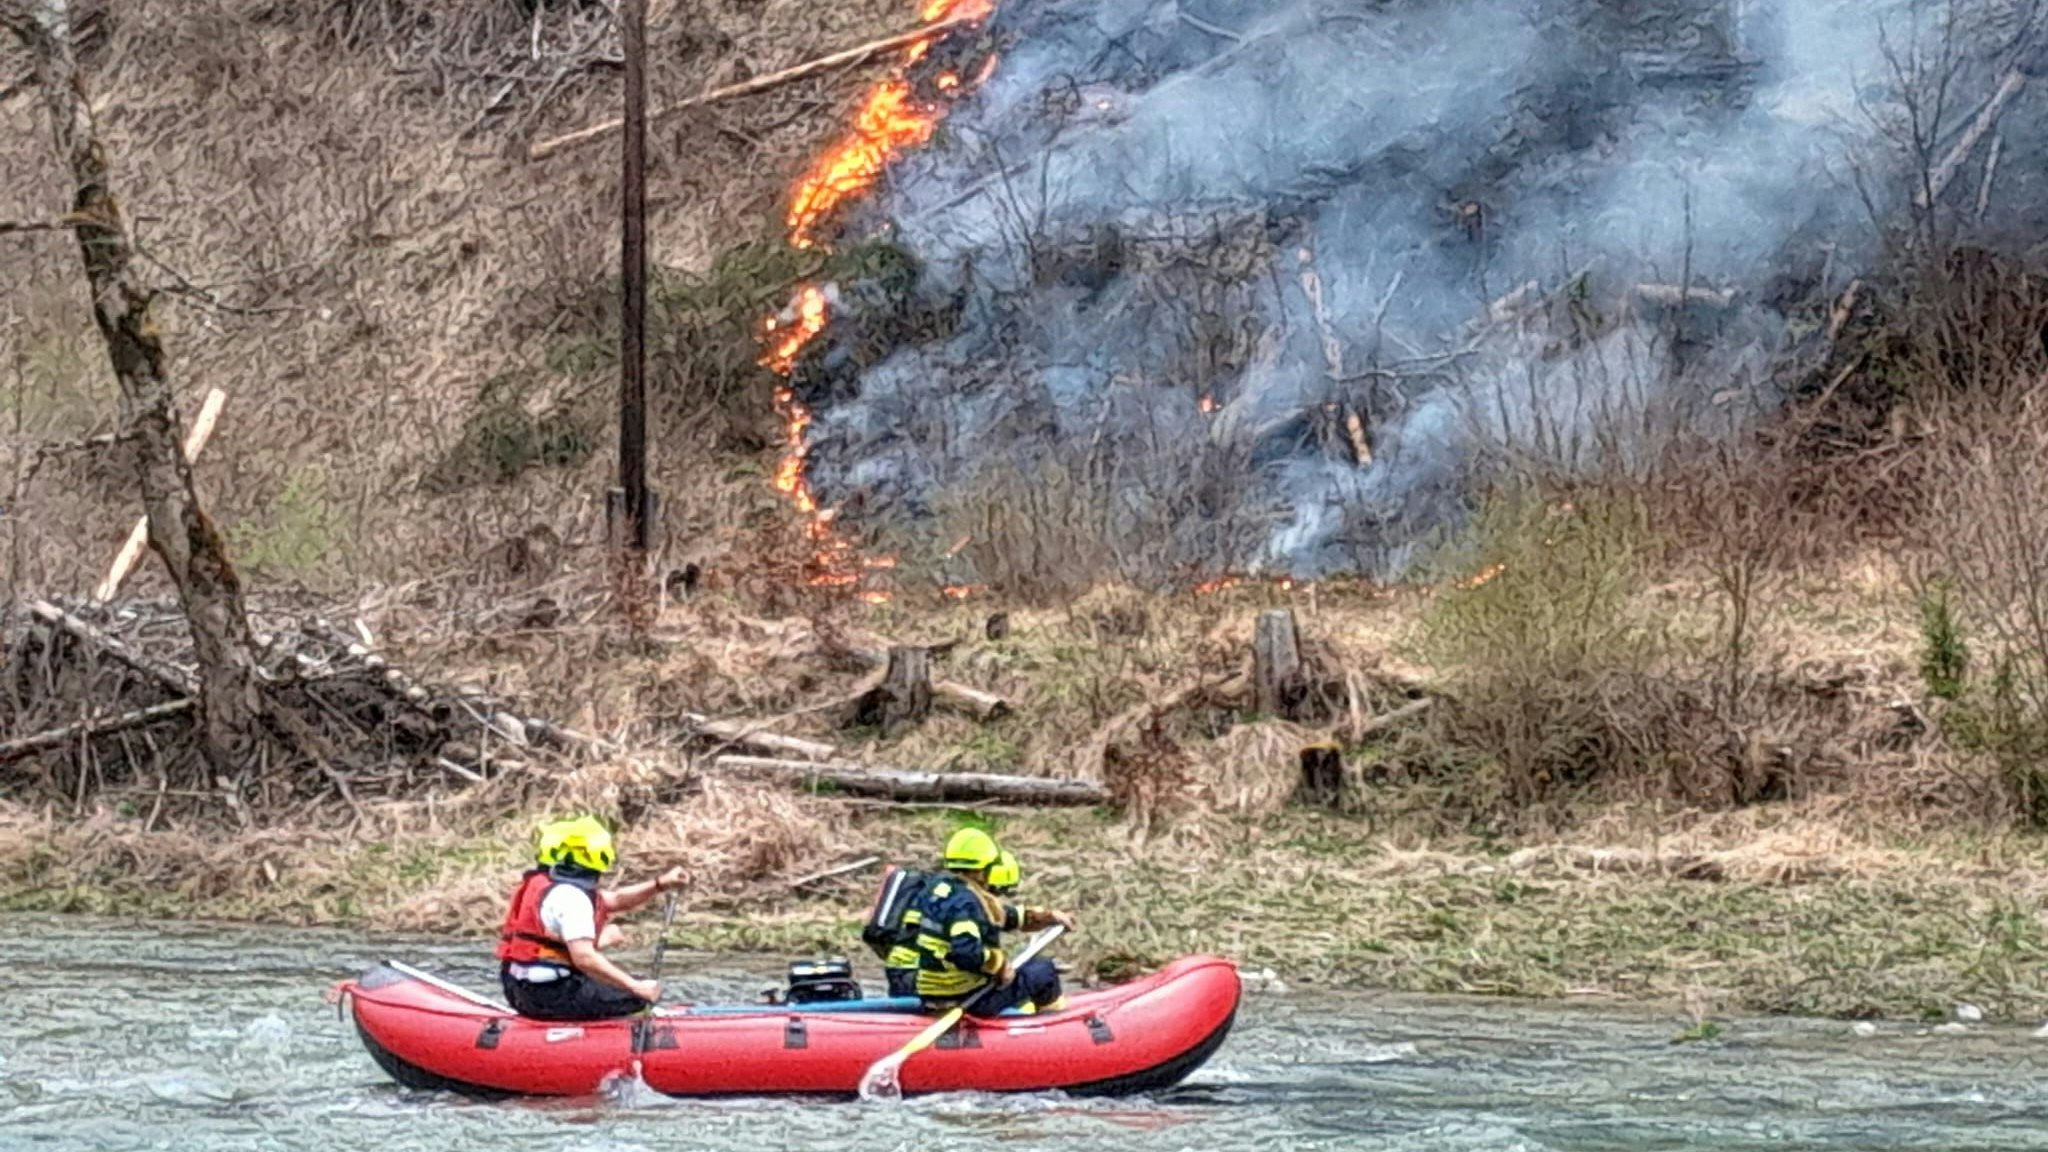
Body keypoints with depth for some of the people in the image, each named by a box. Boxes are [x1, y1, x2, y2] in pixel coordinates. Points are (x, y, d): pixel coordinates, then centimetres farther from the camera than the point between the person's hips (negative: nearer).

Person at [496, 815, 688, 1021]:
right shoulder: (570, 896, -17)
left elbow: (615, 900, 24)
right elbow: (584, 958, -27)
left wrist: (661, 884, 13)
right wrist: (636, 987, -24)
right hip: (549, 996, -10)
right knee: (639, 997, -6)